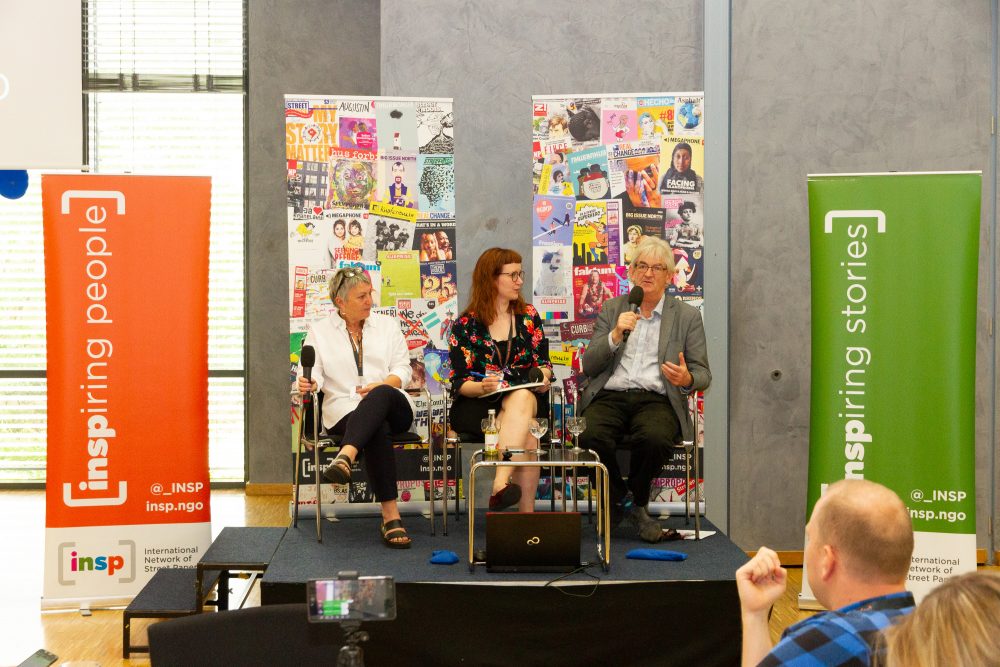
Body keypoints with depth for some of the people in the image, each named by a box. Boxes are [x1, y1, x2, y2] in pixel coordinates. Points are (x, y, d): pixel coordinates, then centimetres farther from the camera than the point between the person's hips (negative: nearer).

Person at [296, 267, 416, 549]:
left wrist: (380, 385, -11)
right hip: (344, 410, -1)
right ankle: (391, 516, -44)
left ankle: (345, 457, -61)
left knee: (381, 396, -39)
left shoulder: (387, 325, 17)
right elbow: (313, 372, 3)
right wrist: (308, 383, -22)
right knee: (377, 430, -38)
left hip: (390, 405, 1)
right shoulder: (319, 331, 14)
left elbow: (403, 370, 10)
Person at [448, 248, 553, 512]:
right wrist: (482, 386, -25)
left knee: (522, 398, -38)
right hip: (477, 406, -2)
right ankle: (526, 512, -41)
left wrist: (543, 377, -12)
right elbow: (460, 383, -2)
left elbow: (542, 362, 13)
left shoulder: (528, 316, 13)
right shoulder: (465, 325, 2)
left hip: (526, 397, 2)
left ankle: (500, 485, -53)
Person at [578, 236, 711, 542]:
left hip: (656, 400, -1)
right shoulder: (611, 310, 17)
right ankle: (620, 500, -4)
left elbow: (703, 374, 10)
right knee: (592, 436, -32)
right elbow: (588, 367, 9)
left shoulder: (688, 316, 14)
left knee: (653, 438, -35)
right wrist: (615, 336, -9)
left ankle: (634, 503, -5)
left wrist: (687, 380, -15)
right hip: (609, 397, 1)